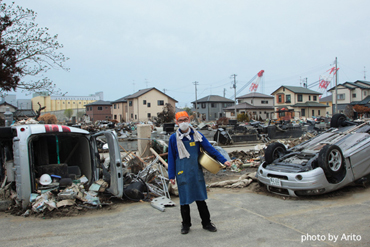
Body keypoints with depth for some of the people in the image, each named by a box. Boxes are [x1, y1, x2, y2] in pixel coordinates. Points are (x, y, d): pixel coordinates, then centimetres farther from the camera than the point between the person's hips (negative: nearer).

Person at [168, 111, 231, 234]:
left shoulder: (197, 135, 1)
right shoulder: (173, 138, -2)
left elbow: (210, 149, 1)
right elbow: (171, 158, 2)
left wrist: (223, 160, -6)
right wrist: (171, 175, 1)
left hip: (196, 172, 1)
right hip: (182, 173, -1)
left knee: (201, 199, 10)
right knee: (184, 200, 8)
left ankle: (206, 223, 24)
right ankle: (186, 224, 26)